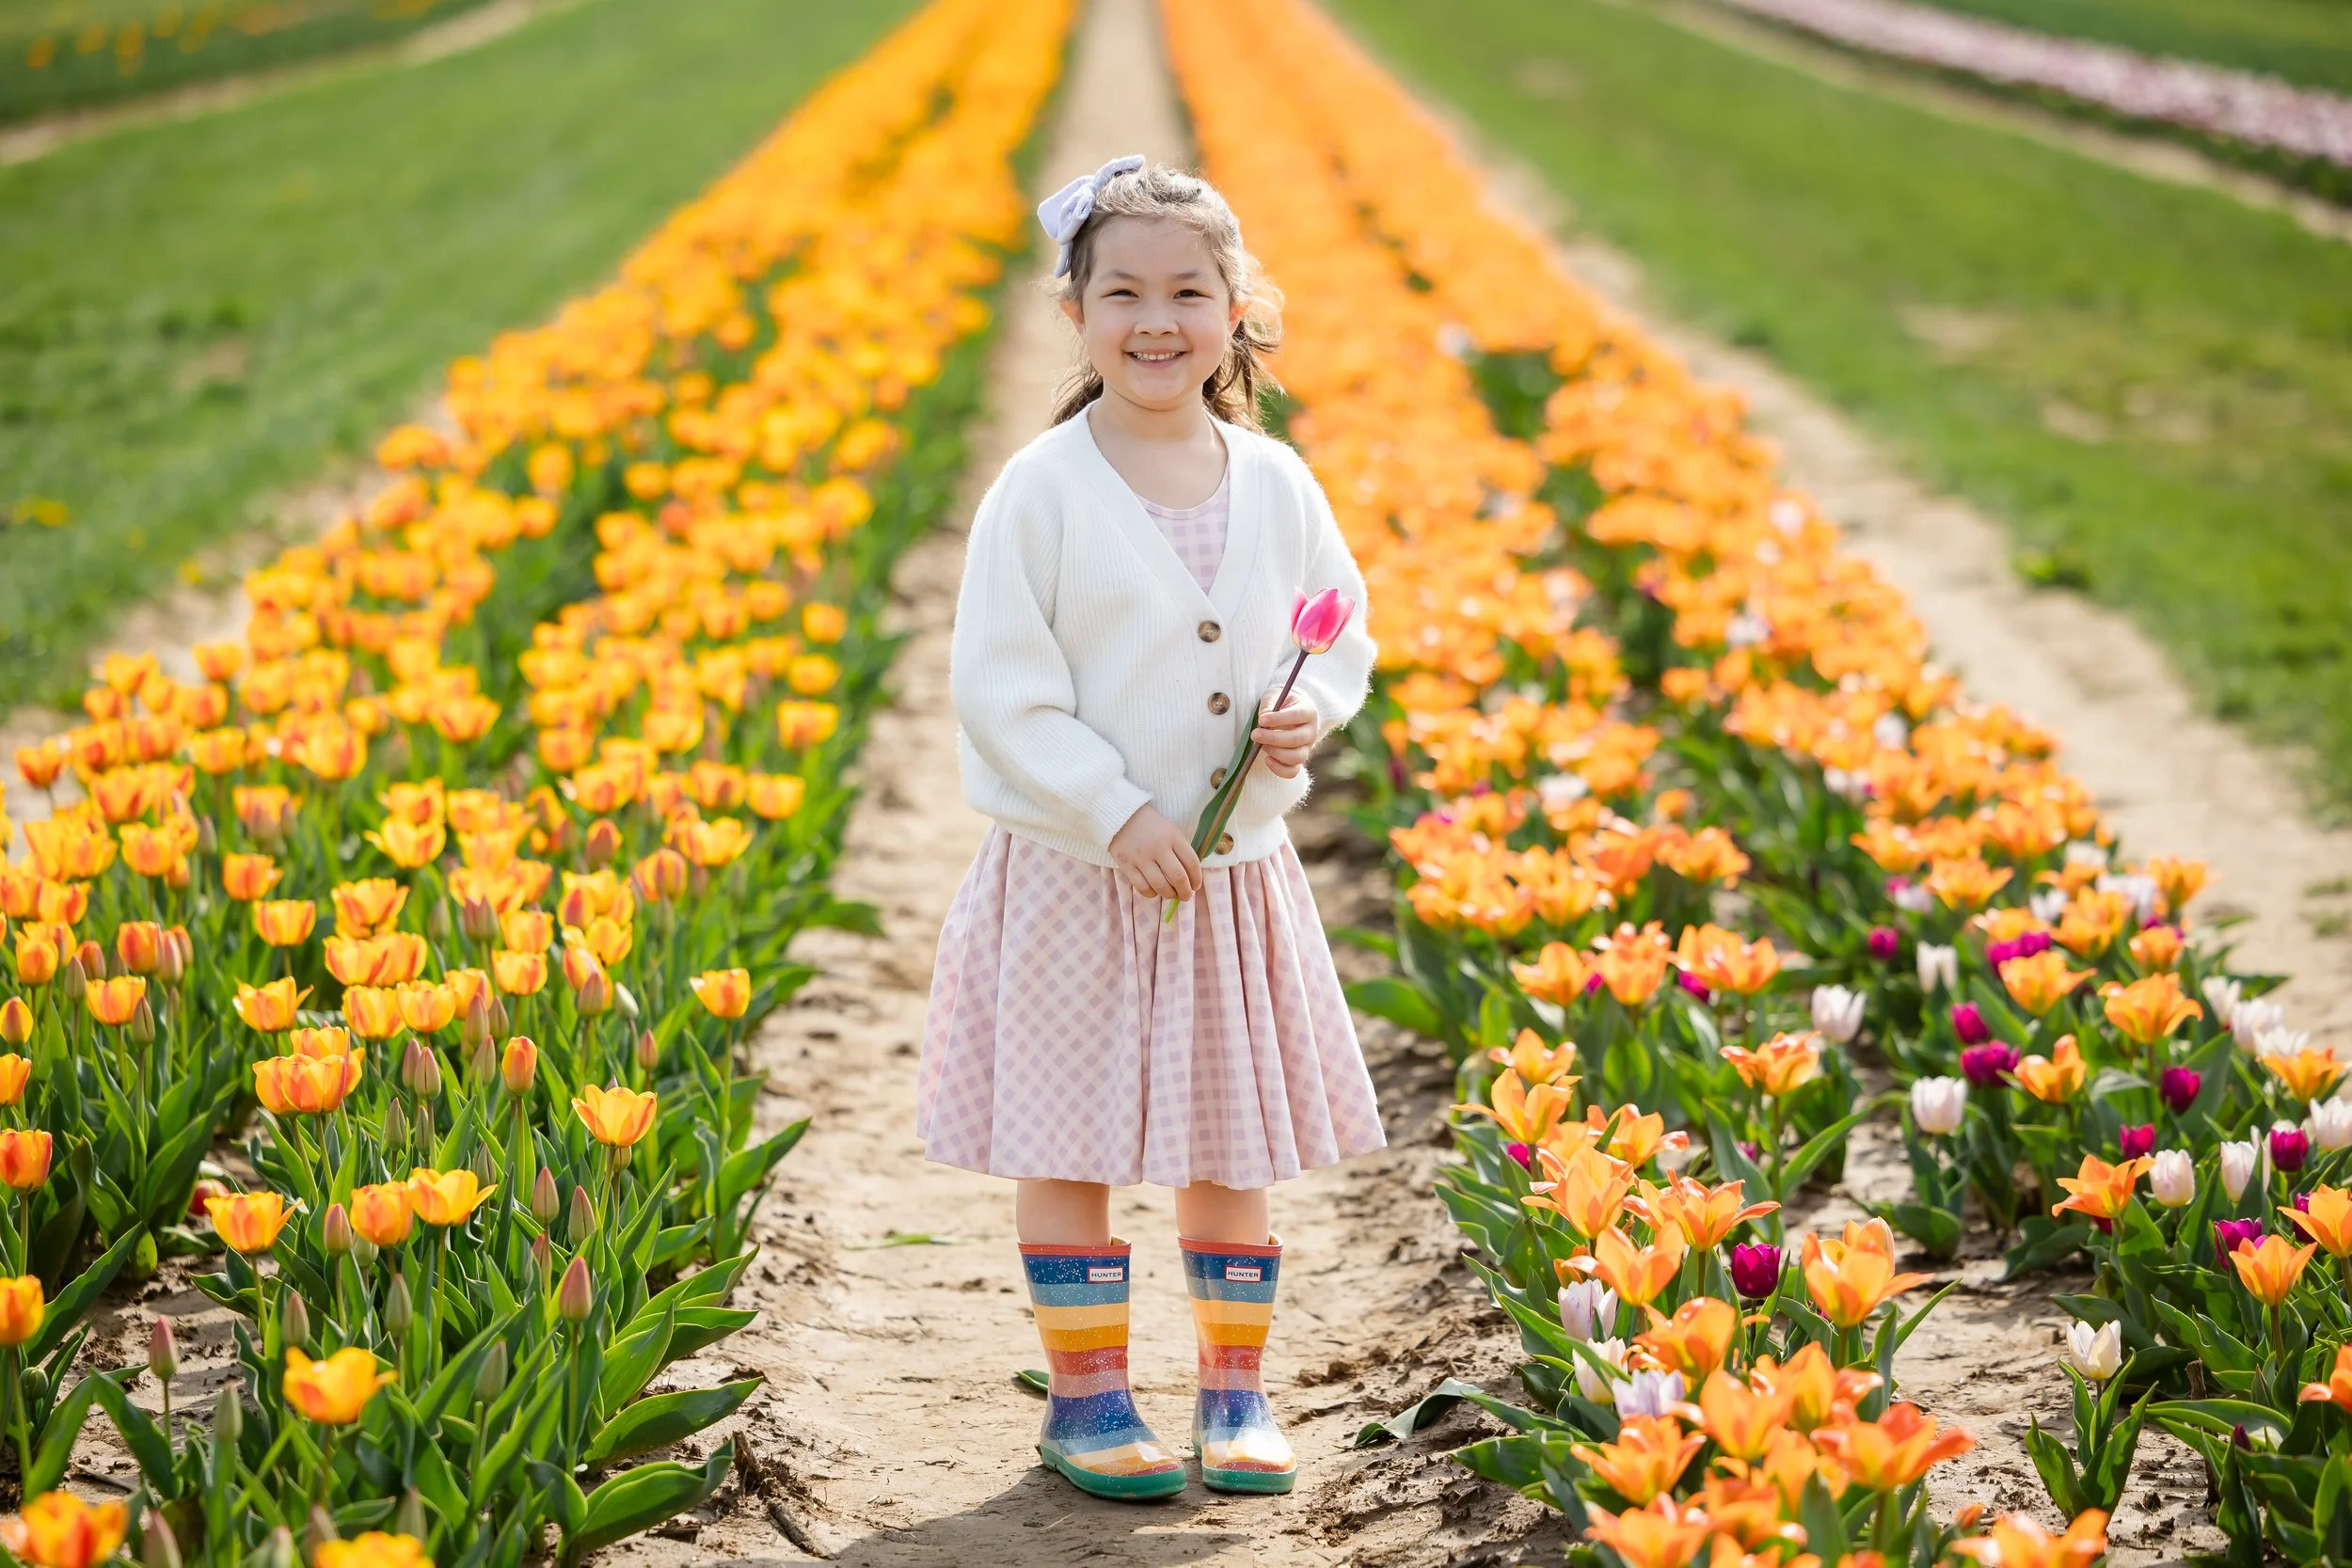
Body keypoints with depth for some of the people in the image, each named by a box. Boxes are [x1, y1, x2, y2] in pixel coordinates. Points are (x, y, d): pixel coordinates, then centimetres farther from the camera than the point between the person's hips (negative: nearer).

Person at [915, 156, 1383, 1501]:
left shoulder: (1275, 483, 1)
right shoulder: (1042, 491, -10)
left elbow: (1343, 633, 13)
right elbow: (999, 690, -12)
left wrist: (1313, 708, -9)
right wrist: (1116, 816, -18)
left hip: (1237, 871, 3)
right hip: (1077, 872, -3)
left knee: (1233, 1144, 12)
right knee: (1068, 1146, 4)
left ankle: (1236, 1390, 25)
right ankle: (1086, 1393, 18)